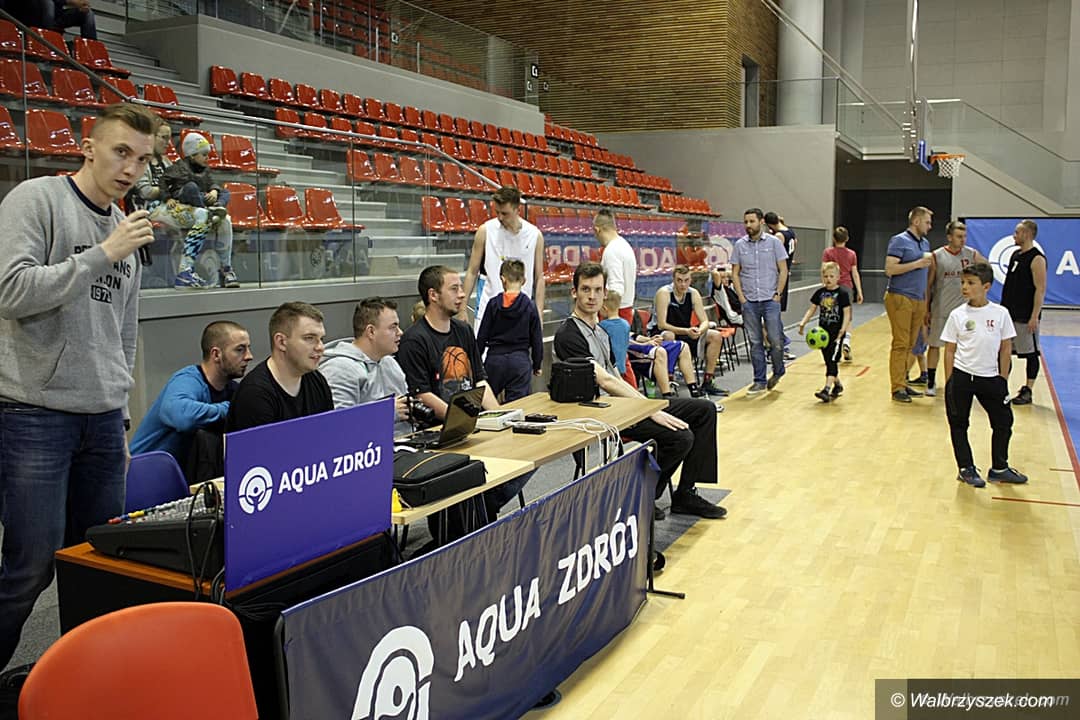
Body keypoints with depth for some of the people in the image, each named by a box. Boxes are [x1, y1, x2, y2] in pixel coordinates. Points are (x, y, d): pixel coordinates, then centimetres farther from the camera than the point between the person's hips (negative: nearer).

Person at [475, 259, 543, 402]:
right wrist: (537, 365, 14)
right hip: (520, 360, 0)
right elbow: (536, 339, 2)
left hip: (495, 359, 0)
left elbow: (482, 336, -1)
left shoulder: (493, 304, -4)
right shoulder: (529, 306, -3)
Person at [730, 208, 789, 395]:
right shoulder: (739, 245, 5)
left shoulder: (774, 242, 0)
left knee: (775, 340, -4)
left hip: (770, 300, -2)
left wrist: (778, 294, -6)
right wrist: (741, 296, -2)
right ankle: (759, 381, 12)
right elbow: (735, 273, 7)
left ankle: (778, 371, 22)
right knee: (755, 343, 5)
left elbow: (783, 270, 1)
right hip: (749, 302, 2)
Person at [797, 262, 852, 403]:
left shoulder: (842, 293, -6)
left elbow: (847, 313, -9)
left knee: (832, 360, -12)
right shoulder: (820, 293, 7)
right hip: (823, 332, 5)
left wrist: (842, 330, -21)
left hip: (836, 332, -5)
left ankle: (827, 389, -18)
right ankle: (837, 385, 32)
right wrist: (803, 323, -5)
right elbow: (811, 309, 8)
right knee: (828, 361, 13)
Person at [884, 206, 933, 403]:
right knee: (900, 344, -7)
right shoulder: (900, 241, -6)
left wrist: (926, 302, 20)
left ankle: (903, 383, 15)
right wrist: (917, 264, -15)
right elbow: (889, 269, -15)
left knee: (910, 345, 9)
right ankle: (897, 388, -5)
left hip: (918, 300, 7)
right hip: (900, 298, -7)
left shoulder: (925, 243, 18)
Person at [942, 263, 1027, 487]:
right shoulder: (957, 315, -4)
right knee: (959, 424, 5)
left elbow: (1006, 349, 3)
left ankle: (999, 469, 26)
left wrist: (1003, 380, 1)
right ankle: (966, 469, 19)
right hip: (961, 376, -1)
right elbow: (949, 351, 0)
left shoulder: (1000, 313, -3)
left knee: (1003, 422, 8)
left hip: (990, 377, 1)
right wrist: (950, 383, -3)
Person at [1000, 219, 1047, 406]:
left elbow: (1040, 289, -17)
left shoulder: (1037, 259, -14)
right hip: (1009, 314, 8)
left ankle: (1027, 392, 6)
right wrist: (1003, 308, 17)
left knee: (1031, 354, 1)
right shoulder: (1015, 255, 12)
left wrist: (1035, 317, -21)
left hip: (1025, 317, -8)